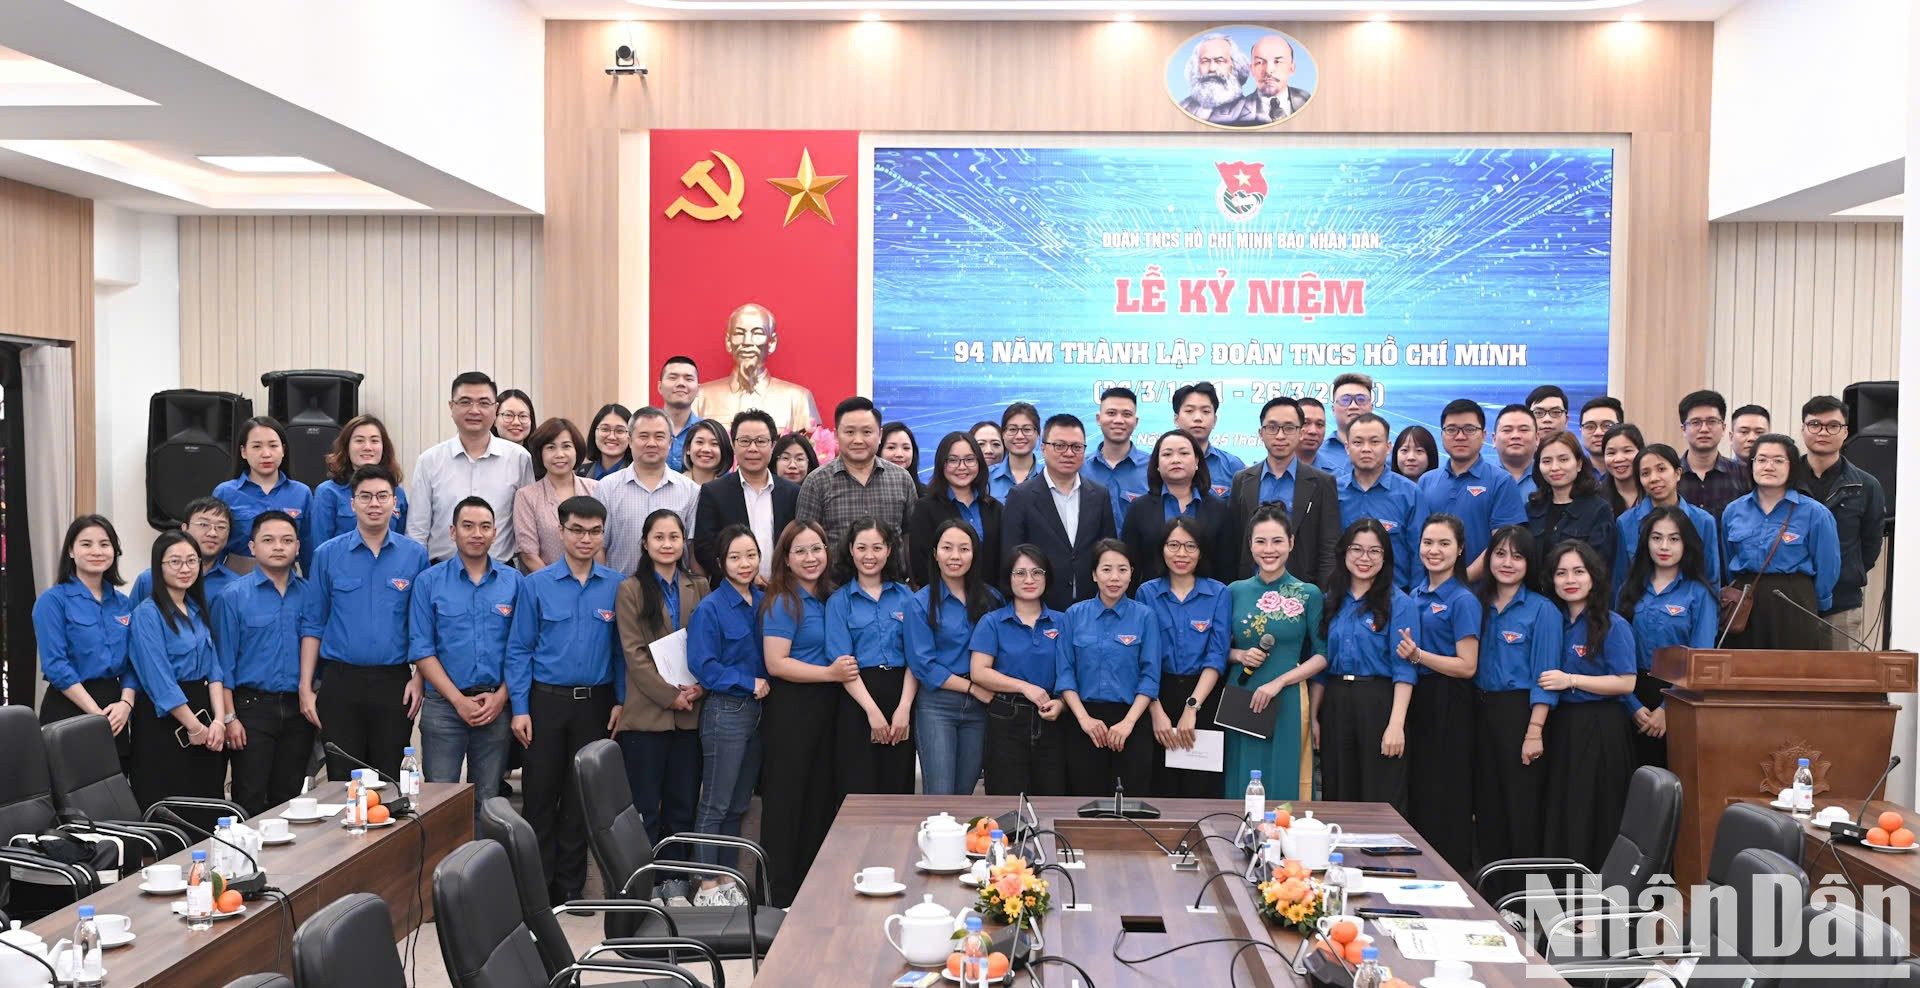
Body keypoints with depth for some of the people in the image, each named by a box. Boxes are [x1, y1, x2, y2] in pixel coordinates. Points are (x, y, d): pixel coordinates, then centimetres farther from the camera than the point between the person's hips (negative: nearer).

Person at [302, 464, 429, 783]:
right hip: (341, 681, 0)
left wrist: (419, 678, -5)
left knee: (392, 782, 5)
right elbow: (312, 625, 5)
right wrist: (305, 686, 0)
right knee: (341, 781, 4)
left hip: (394, 682, 0)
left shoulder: (415, 555, 3)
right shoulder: (328, 555, 4)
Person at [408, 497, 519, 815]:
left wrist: (500, 697, -7)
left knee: (488, 801, 8)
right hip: (444, 705, -1)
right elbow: (421, 650, -2)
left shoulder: (514, 582, 6)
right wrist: (459, 700, -9)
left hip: (497, 705, 1)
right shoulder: (429, 582, 2)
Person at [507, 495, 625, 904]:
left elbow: (622, 650, 5)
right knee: (540, 797, 3)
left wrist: (621, 701, -2)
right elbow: (519, 650, -1)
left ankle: (570, 886, 21)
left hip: (596, 703, 1)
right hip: (546, 700, -1)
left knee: (582, 799, 9)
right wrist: (520, 708, -6)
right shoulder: (535, 584, -1)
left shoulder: (617, 586, 1)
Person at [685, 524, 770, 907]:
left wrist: (768, 683, -1)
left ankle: (728, 879, 22)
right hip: (725, 712, -6)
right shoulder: (710, 609, -10)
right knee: (715, 804, -1)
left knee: (739, 804, 13)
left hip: (758, 709, 6)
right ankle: (707, 886, 7)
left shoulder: (765, 603, 8)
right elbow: (702, 665, -14)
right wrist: (749, 683, -13)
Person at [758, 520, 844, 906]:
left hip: (825, 709, 8)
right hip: (790, 710, -7)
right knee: (786, 800, -2)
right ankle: (780, 896, 6)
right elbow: (776, 663, -17)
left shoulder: (829, 597, 12)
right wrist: (830, 673, -21)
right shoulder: (782, 602, -10)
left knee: (822, 796, 12)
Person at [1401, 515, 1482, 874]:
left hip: (1447, 707, -7)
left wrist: (1418, 655, -22)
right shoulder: (1417, 594, 12)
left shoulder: (1463, 601, -10)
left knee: (1445, 797, -2)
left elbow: (1467, 666, -15)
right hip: (1415, 700, 7)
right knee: (1416, 791, 12)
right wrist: (1403, 651, 3)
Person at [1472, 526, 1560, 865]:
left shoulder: (1542, 610, -7)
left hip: (1520, 713, -6)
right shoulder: (1479, 605, 10)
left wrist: (1534, 731, -18)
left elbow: (1545, 677, -12)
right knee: (1487, 806, 11)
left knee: (1521, 808, -2)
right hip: (1482, 712, 6)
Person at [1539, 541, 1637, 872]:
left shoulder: (1613, 626, -6)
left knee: (1593, 817, -2)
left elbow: (1626, 683, -14)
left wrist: (1571, 680, -18)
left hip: (1598, 729, -6)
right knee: (1558, 813, 8)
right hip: (1560, 726, 6)